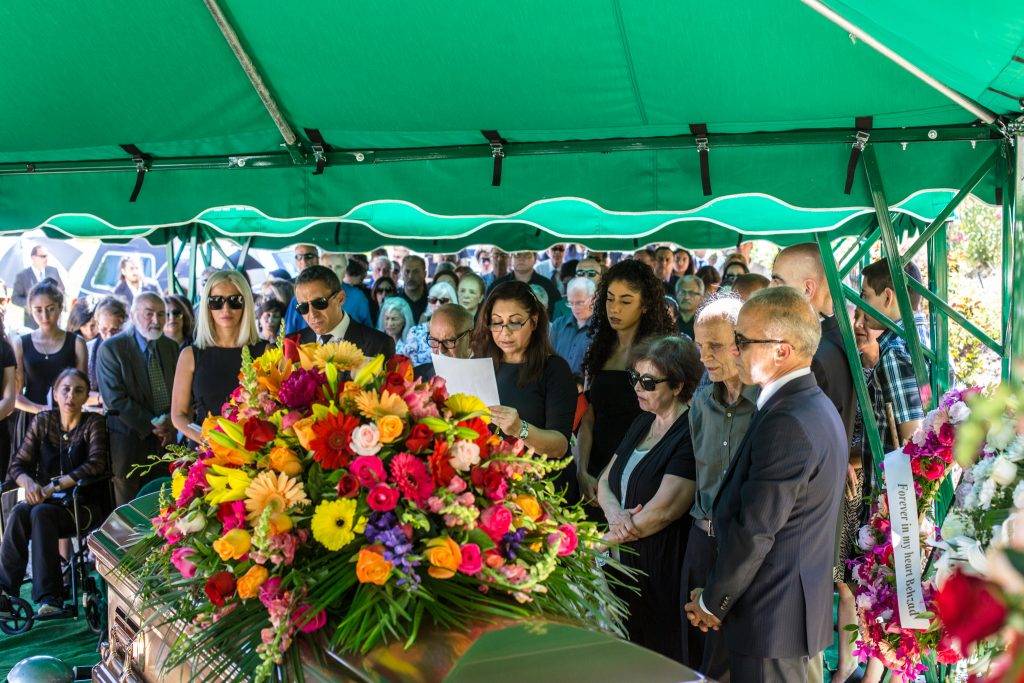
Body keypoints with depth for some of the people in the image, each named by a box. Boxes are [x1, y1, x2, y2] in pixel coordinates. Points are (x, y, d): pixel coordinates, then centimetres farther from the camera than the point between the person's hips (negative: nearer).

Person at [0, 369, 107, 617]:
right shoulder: (43, 421, 9)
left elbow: (96, 464, -16)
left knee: (41, 513, -32)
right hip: (45, 499, 3)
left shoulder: (93, 423, -1)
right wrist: (29, 483, -19)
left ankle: (49, 596, -32)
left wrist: (53, 487, -23)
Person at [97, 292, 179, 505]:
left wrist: (171, 424, -6)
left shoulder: (170, 347, 10)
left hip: (165, 439, 4)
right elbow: (115, 399, -13)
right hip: (130, 441, -4)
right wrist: (151, 425, -14)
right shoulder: (111, 348, -7)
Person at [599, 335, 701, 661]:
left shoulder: (692, 434, -16)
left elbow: (663, 510, -21)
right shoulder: (642, 424, 12)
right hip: (624, 561, 8)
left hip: (664, 565, -7)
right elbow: (606, 481, 13)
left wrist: (605, 540, -9)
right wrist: (614, 512, -9)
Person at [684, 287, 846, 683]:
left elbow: (754, 531, -22)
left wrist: (711, 602, -8)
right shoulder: (818, 407, 9)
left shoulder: (785, 423, -23)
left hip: (771, 618, -9)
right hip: (800, 607, 9)